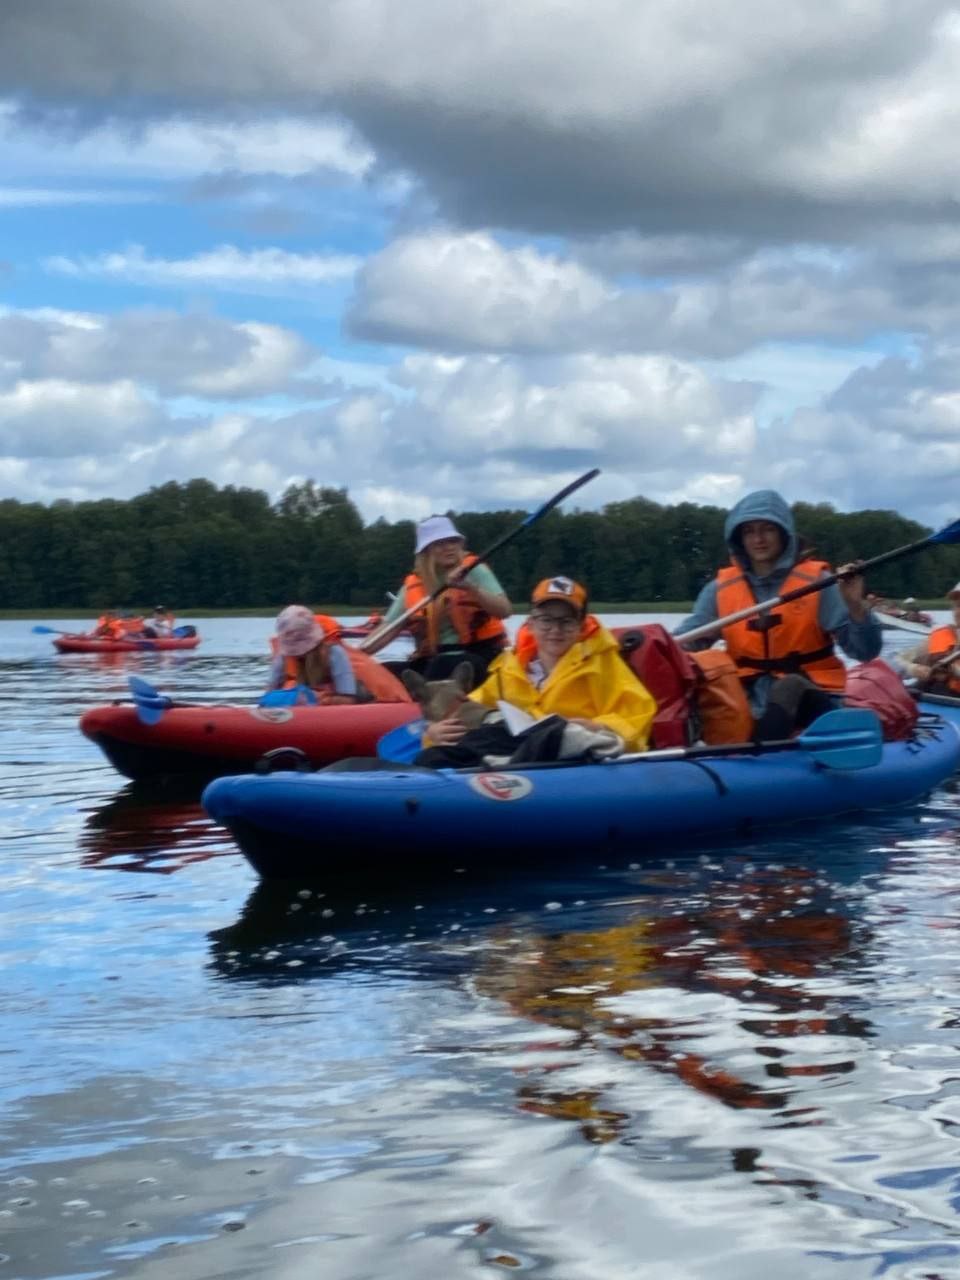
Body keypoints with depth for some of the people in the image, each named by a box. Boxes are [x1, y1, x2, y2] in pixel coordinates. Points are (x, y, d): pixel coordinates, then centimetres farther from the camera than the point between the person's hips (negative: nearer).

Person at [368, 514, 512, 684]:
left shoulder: (473, 571, 0)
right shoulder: (414, 586, 9)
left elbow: (505, 610, -11)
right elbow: (389, 629, 6)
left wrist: (471, 588, -25)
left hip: (478, 656, -5)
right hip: (432, 660, 5)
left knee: (445, 664, -36)